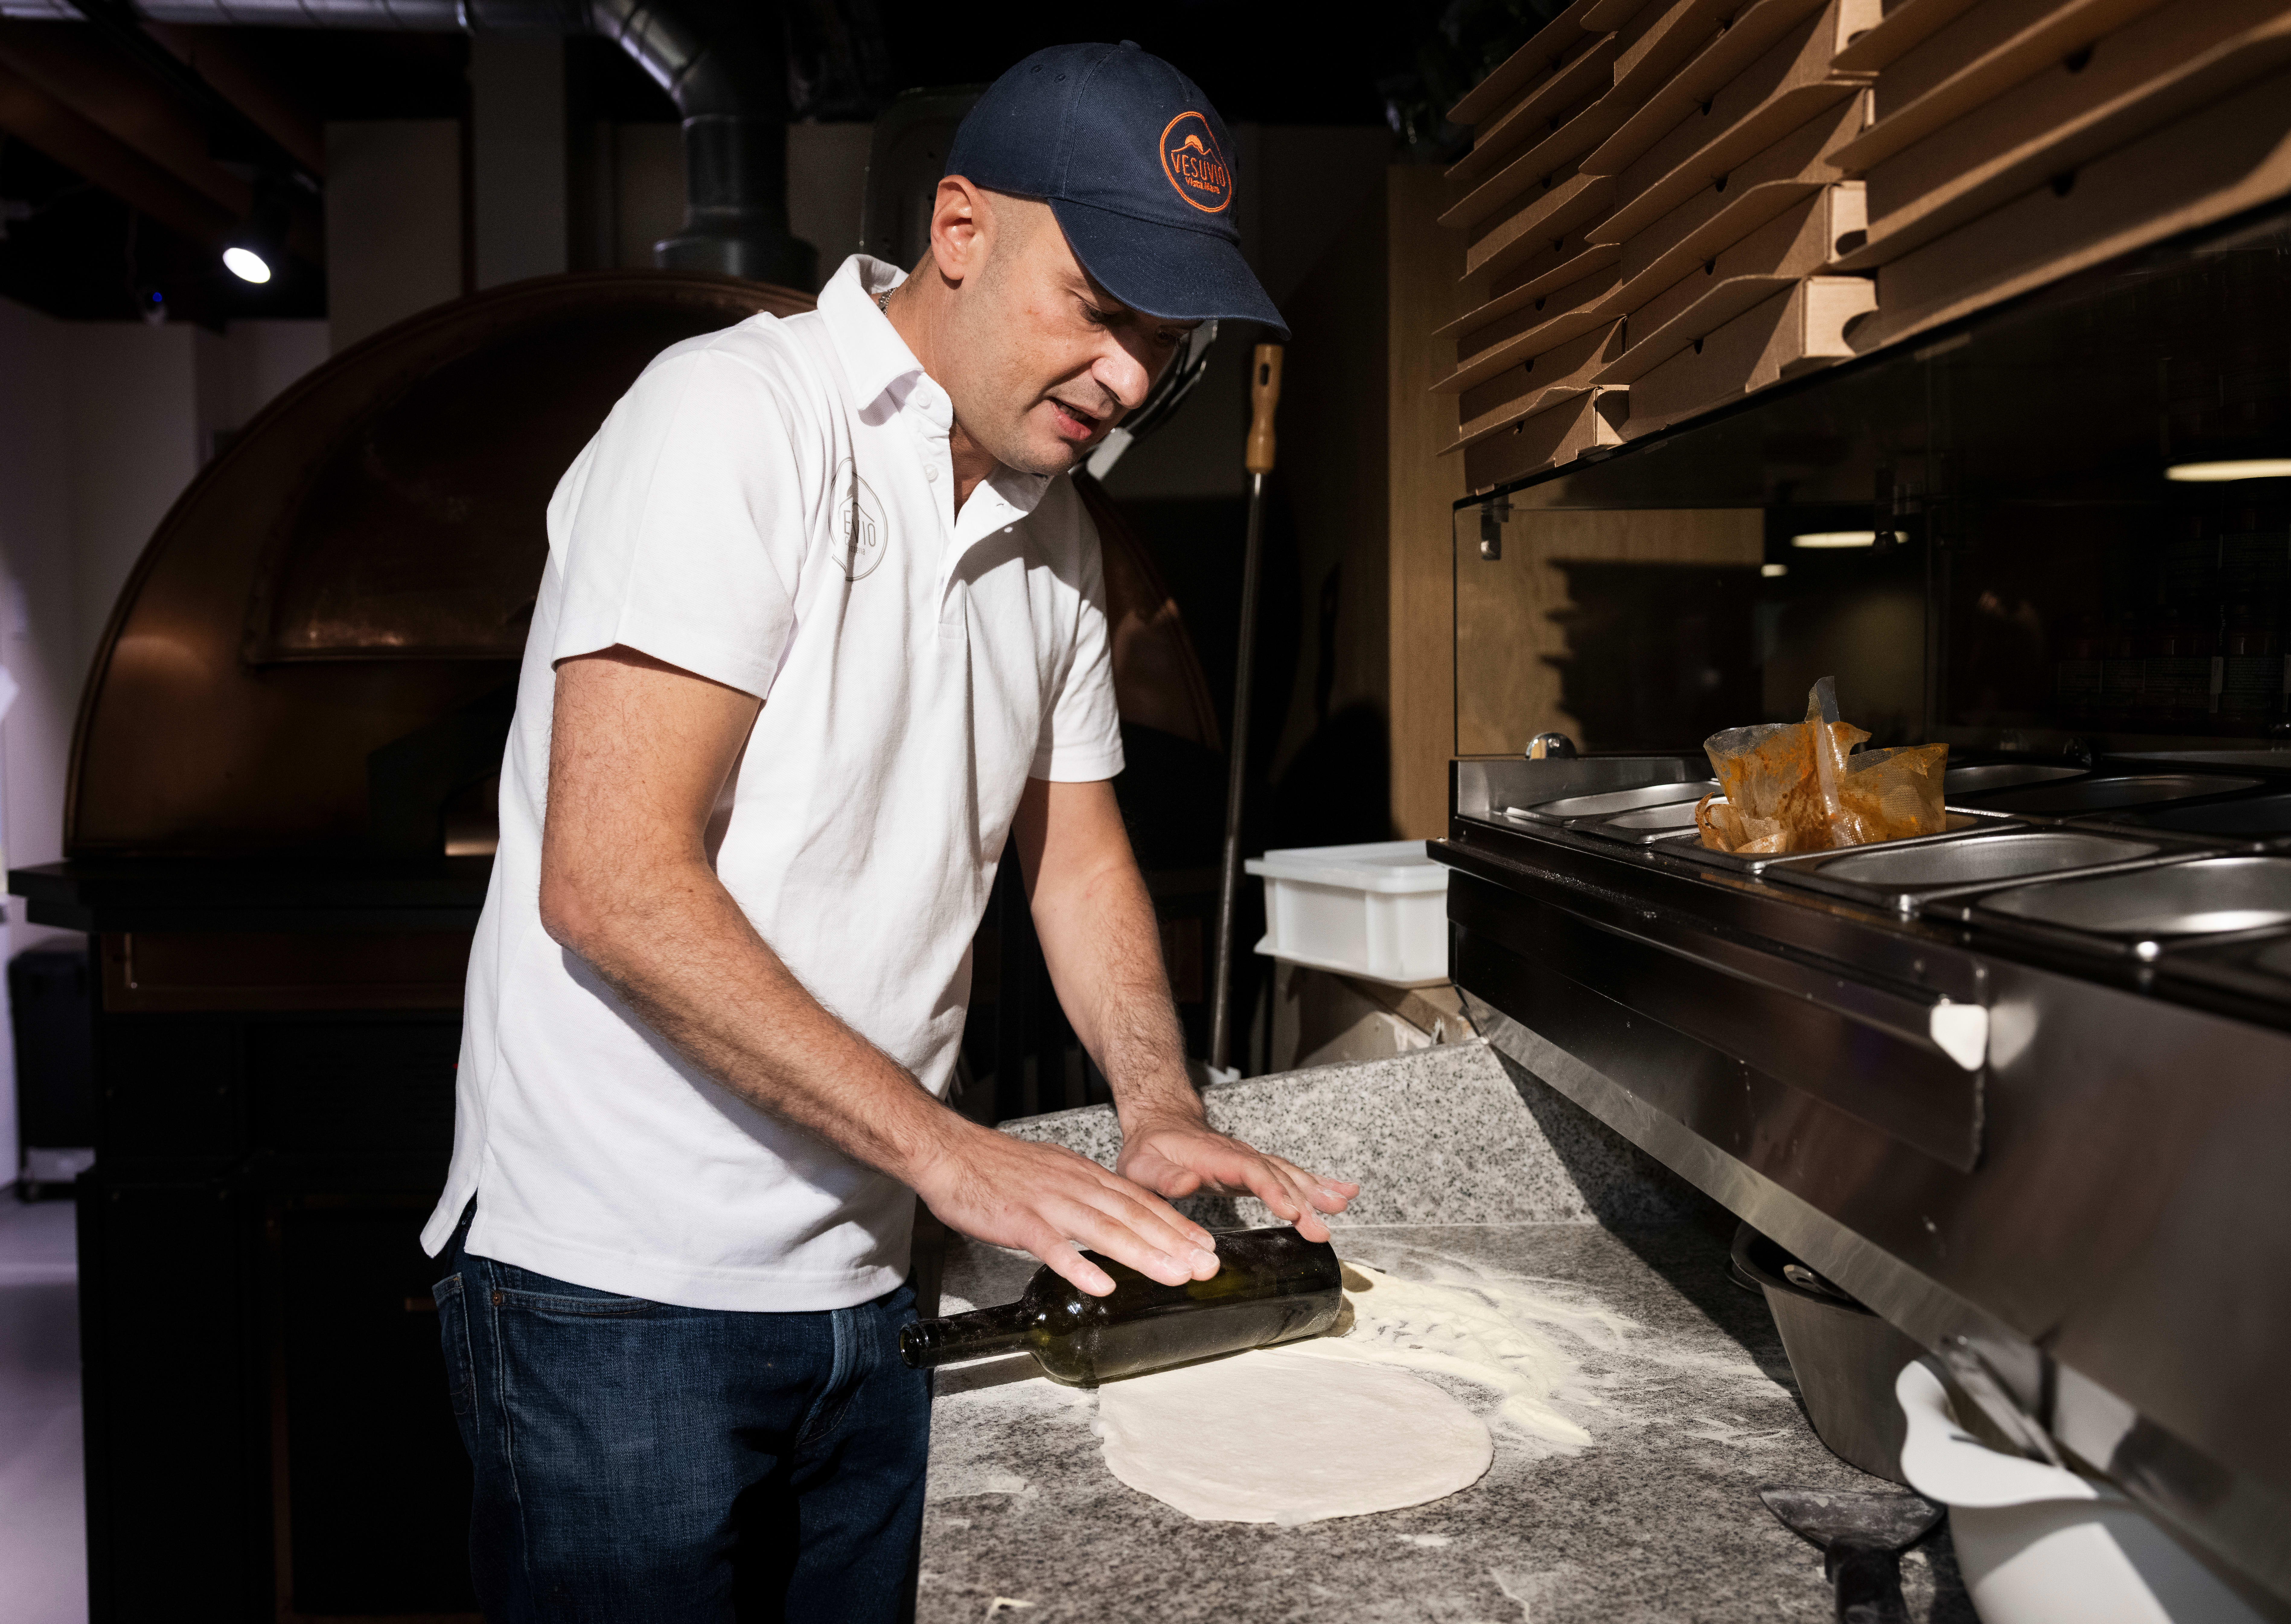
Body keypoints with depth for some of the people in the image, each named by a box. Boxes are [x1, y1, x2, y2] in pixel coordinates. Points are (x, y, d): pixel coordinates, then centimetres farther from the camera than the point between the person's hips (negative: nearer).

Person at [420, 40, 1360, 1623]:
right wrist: (947, 1147, -22)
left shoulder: (1053, 529, 9)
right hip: (622, 1290, -7)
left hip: (864, 1282, 7)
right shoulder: (735, 414, -15)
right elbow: (612, 884, -22)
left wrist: (1160, 1109, -1)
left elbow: (1077, 848, 16)